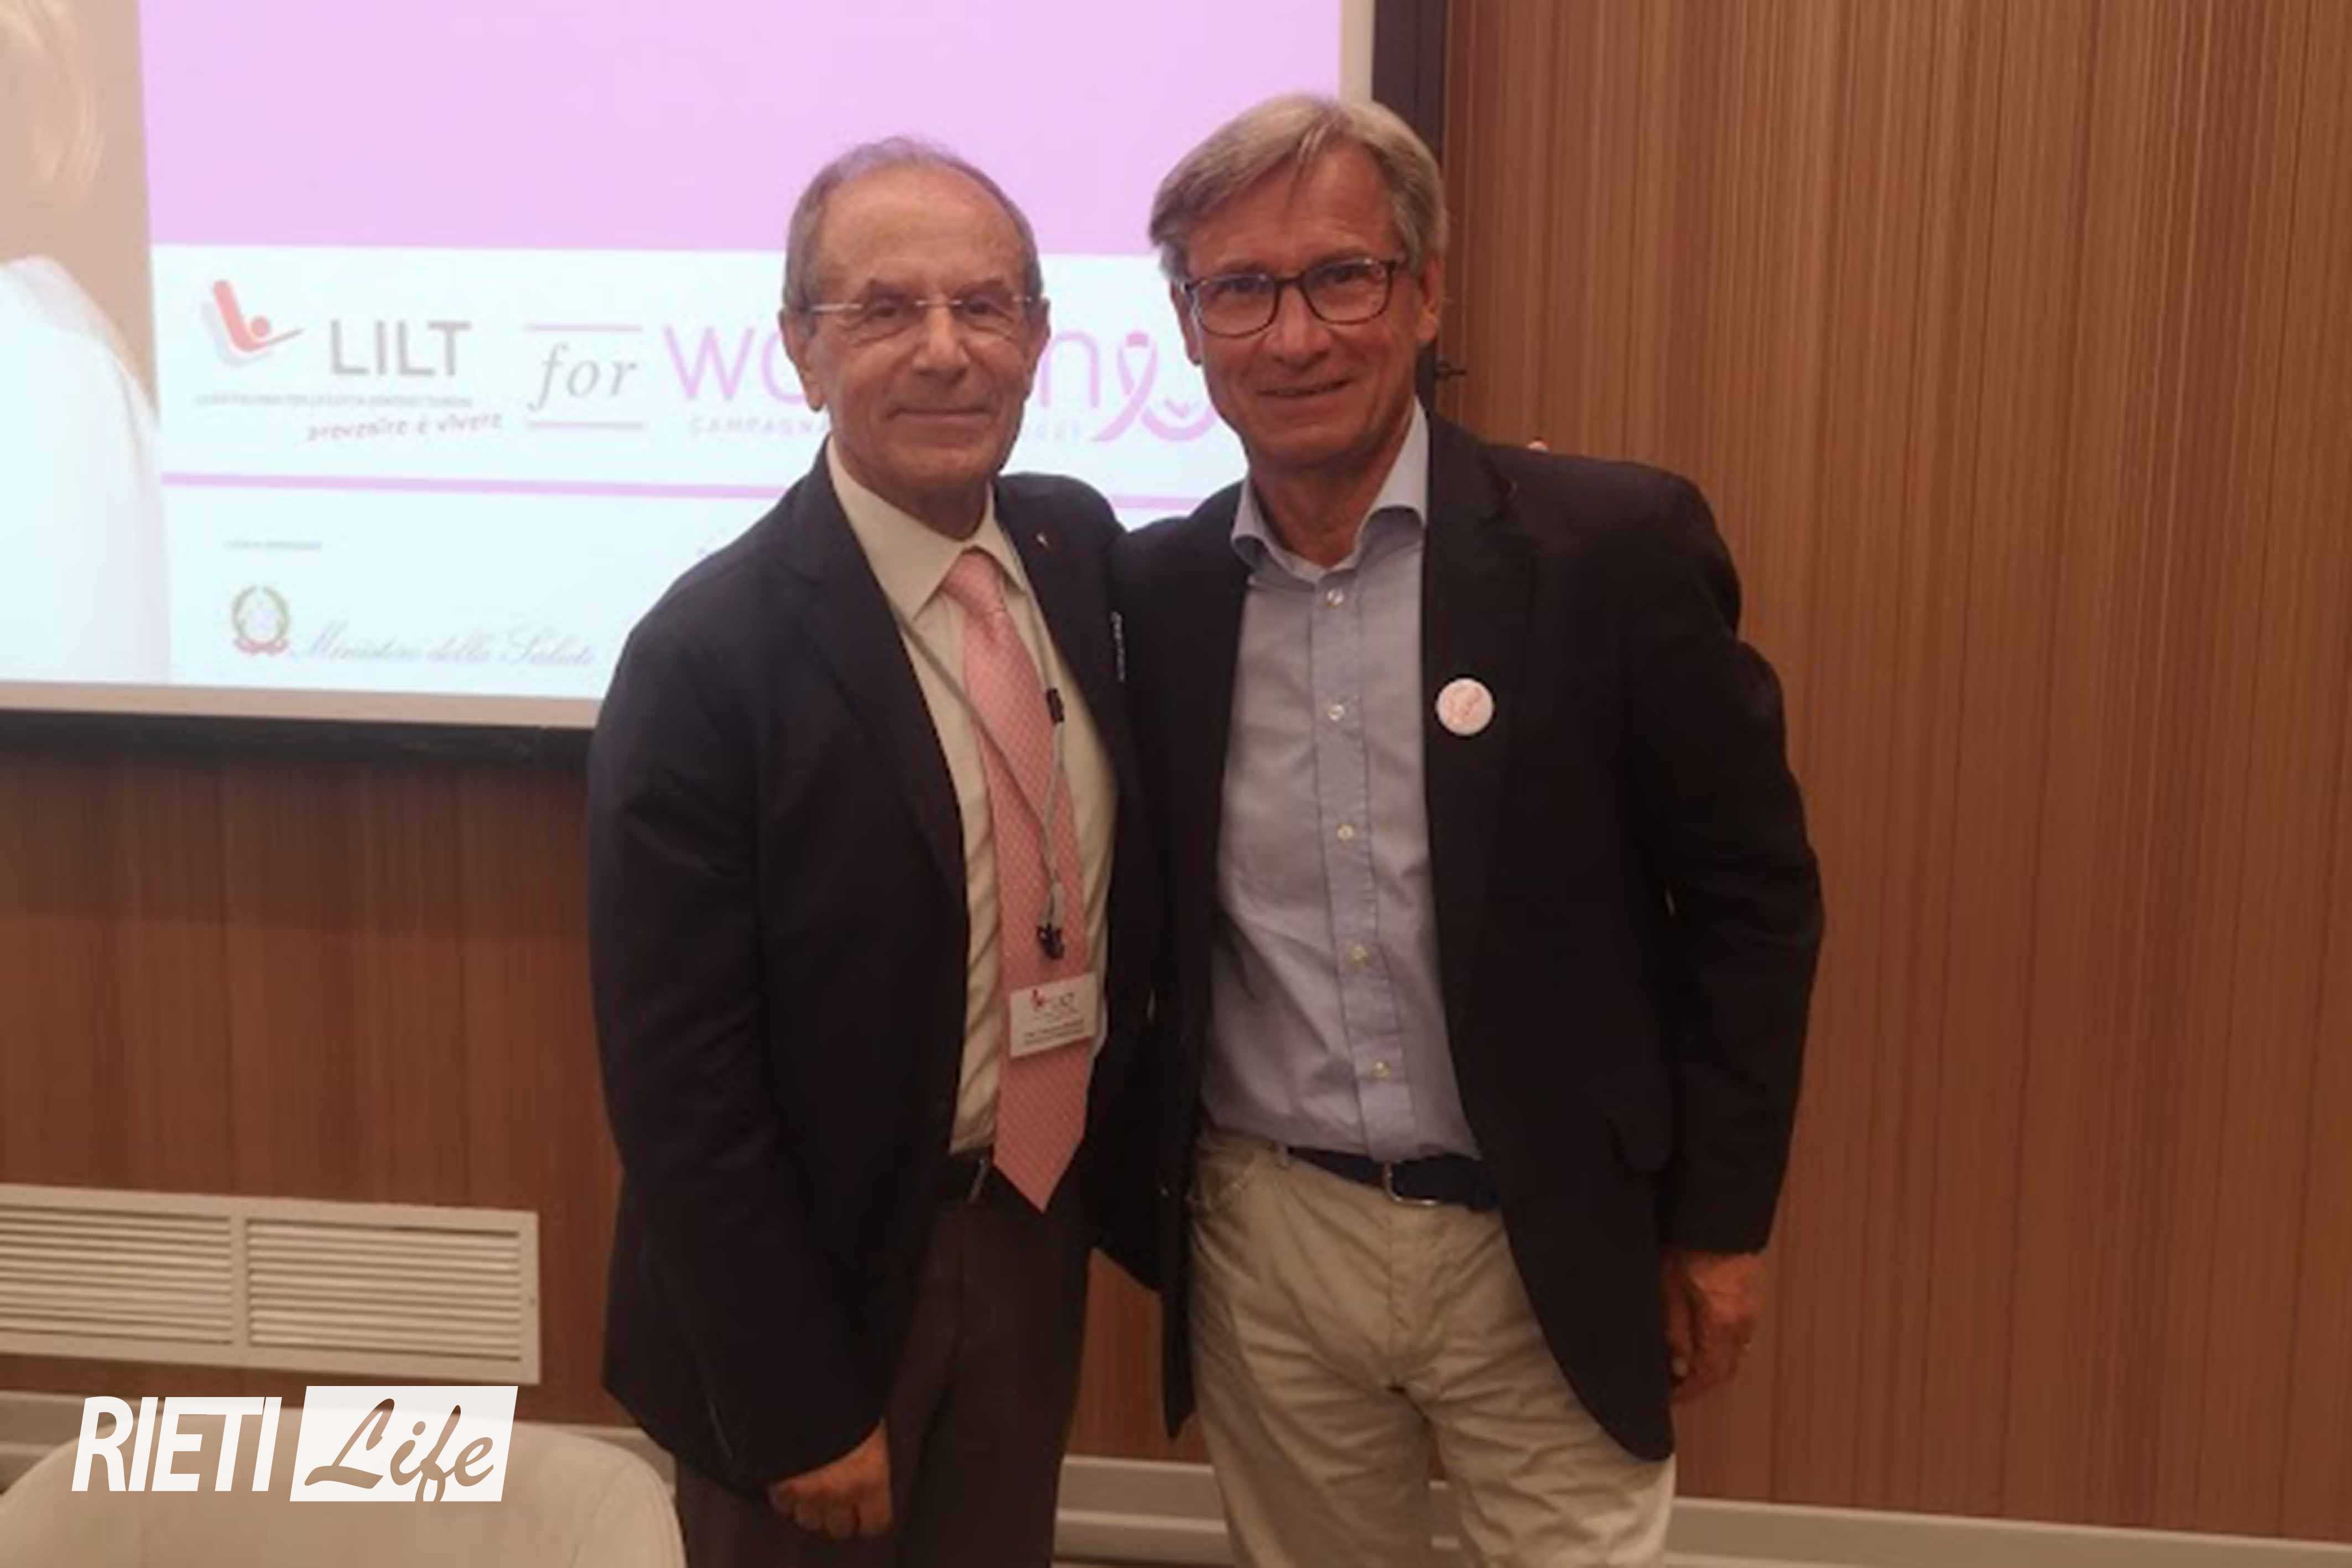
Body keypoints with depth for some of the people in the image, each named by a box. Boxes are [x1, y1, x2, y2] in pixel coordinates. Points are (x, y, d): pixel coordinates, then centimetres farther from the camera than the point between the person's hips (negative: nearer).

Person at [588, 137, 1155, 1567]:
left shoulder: (1080, 546, -3)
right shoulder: (710, 654, -22)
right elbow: (680, 1089, -18)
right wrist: (800, 1406, -15)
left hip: (1039, 1234, 6)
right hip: (829, 1283, -5)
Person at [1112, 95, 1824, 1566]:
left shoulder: (1614, 547, -12)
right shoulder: (1153, 591, -2)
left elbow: (1751, 893, -5)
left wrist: (1722, 1220, -3)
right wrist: (1137, 1187, 10)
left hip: (1547, 1251, -3)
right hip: (1262, 1245, 3)